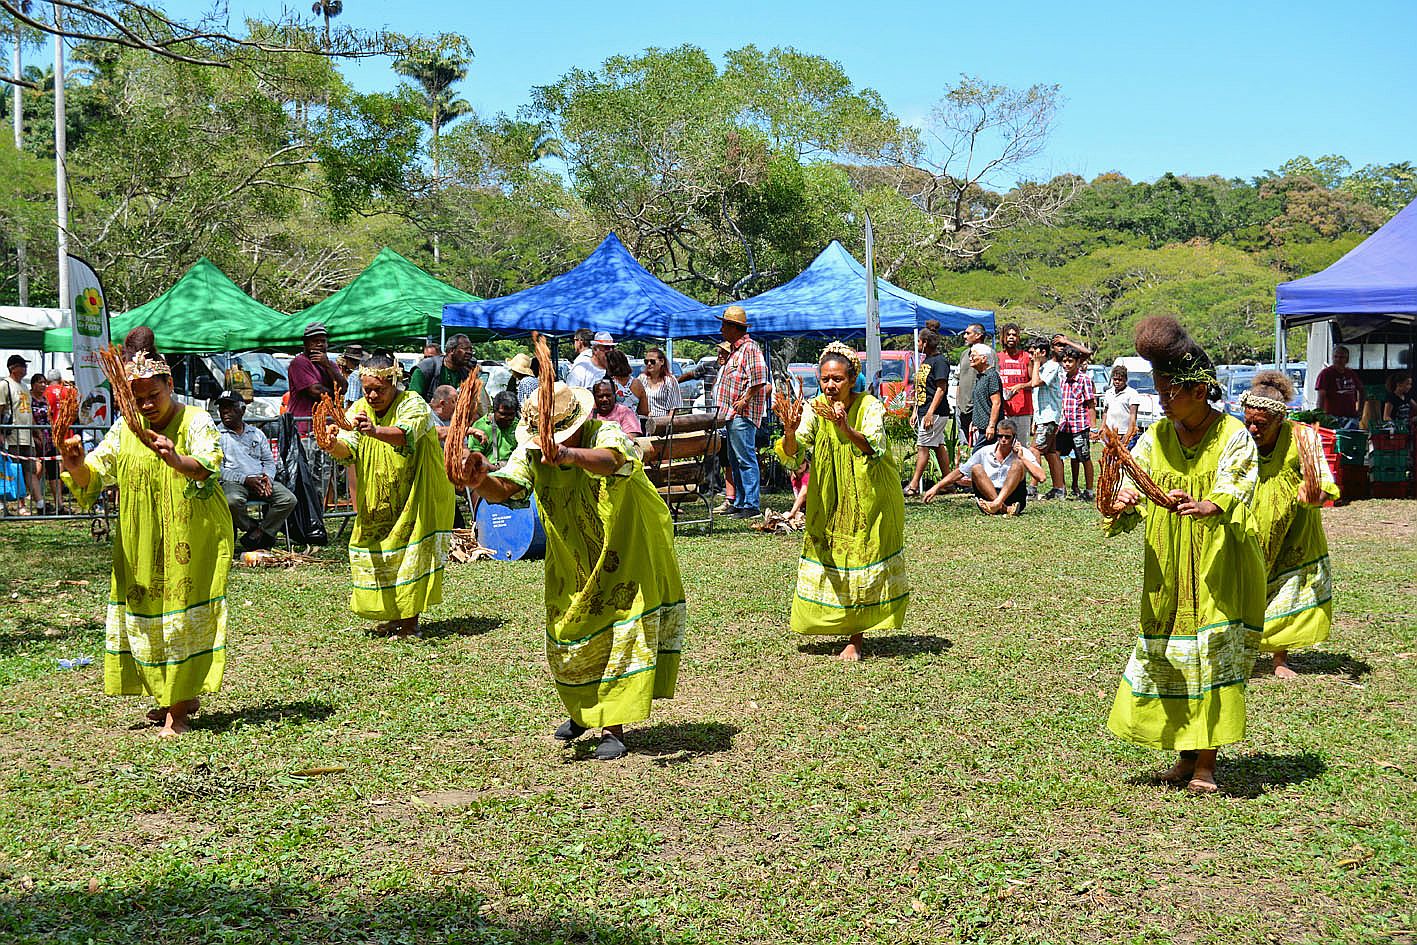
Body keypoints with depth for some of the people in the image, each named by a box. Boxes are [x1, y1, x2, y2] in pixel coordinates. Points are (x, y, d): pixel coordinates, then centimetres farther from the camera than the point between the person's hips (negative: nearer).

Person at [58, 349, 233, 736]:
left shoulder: (195, 421, -10)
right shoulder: (125, 429, 7)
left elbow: (209, 466, -28)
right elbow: (94, 475, 2)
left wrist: (178, 461, -49)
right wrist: (77, 467, -21)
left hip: (193, 541, -6)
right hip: (140, 545, 6)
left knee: (185, 614, -6)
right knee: (145, 614, 9)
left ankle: (178, 711, 0)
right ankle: (180, 697, 25)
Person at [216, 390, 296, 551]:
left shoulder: (257, 434, 22)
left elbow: (269, 460, 20)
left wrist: (267, 477, -5)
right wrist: (245, 480, -15)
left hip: (260, 480, 4)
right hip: (233, 482, -4)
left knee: (289, 499, -22)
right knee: (233, 500, -39)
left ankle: (258, 534, -18)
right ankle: (253, 529, -12)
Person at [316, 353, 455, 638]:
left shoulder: (413, 404, -17)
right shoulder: (359, 409, 0)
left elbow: (406, 434, -39)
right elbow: (348, 449, -12)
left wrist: (375, 431, -58)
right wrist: (334, 445, -37)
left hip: (418, 497, -6)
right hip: (379, 502, 6)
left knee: (411, 552, -9)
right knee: (374, 551, 9)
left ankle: (410, 622, 0)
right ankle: (394, 615, 25)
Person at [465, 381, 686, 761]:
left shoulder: (605, 434, -27)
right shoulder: (532, 452, -13)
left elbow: (612, 460, -50)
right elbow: (505, 488, -25)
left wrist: (570, 455, -71)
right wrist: (482, 481, -49)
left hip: (628, 551, -4)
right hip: (573, 562, 5)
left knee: (624, 632, -6)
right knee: (568, 637, 11)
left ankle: (613, 727, 3)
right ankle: (583, 711, 37)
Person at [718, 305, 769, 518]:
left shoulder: (750, 348, -12)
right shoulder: (735, 349, 20)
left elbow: (759, 379, -20)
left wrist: (745, 400, -18)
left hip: (744, 414, -11)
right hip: (733, 414, 11)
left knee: (746, 459, -11)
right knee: (735, 460, 13)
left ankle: (752, 505, -10)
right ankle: (740, 502, 19)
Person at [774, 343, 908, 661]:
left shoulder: (869, 407, -15)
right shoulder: (814, 409, -8)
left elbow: (876, 448, -32)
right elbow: (793, 457, -19)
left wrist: (847, 429, -49)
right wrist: (790, 432, -41)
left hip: (870, 502, -3)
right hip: (829, 503, 3)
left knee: (864, 560, -1)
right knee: (829, 560, 6)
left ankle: (856, 639, 7)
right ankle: (839, 622, 29)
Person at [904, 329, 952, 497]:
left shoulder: (940, 361, -12)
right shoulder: (926, 360, 18)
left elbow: (941, 389, -18)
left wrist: (930, 412, -22)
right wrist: (916, 411, 19)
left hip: (935, 412, -9)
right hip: (924, 410, 9)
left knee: (923, 447, -10)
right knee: (939, 447, 11)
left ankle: (914, 485, -12)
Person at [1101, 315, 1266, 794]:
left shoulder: (1234, 436, -8)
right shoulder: (1156, 436, 5)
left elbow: (1233, 496, -22)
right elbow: (1131, 491, 0)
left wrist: (1206, 508, -44)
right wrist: (1121, 505, -24)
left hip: (1221, 569, -5)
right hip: (1167, 570, 5)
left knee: (1213, 651, -6)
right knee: (1167, 655, 7)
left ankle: (1207, 763, 3)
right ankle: (1186, 753, 21)